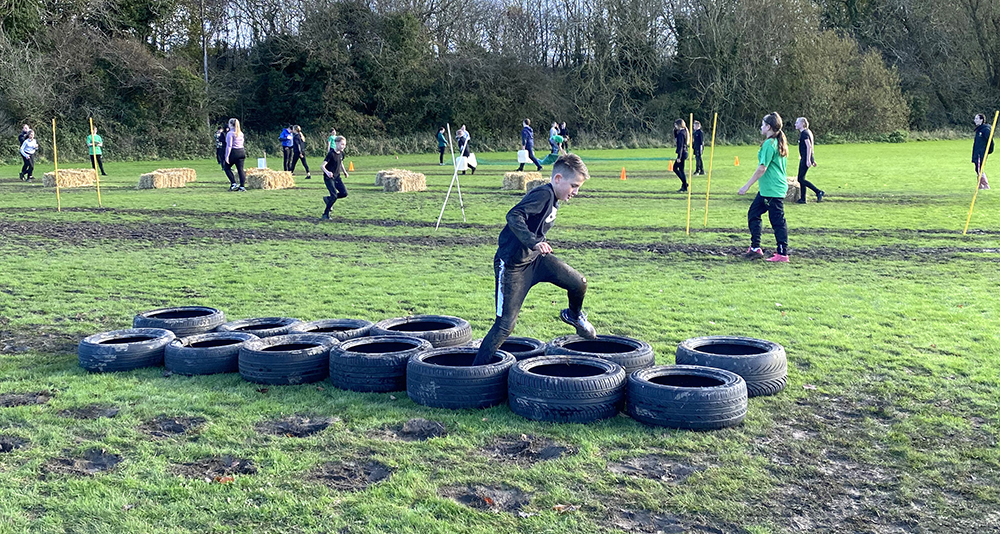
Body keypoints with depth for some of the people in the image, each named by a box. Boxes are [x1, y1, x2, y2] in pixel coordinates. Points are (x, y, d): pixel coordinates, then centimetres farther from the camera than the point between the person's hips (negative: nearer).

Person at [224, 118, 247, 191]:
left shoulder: (230, 133, -9)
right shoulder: (241, 133, 13)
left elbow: (229, 146, -13)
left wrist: (227, 156, -12)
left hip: (234, 152, -6)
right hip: (242, 152, 6)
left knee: (227, 168, 8)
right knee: (240, 169, 5)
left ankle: (233, 184, -5)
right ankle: (242, 186, 0)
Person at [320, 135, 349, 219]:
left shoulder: (341, 153, 3)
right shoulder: (331, 154, -19)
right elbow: (323, 166, -22)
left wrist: (345, 172, 12)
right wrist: (327, 172, -41)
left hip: (337, 177, 7)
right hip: (328, 178, -7)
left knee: (344, 193, -5)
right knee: (334, 195, -15)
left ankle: (328, 199, 19)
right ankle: (326, 214, -1)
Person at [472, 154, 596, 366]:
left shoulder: (553, 200, 9)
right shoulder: (543, 194, -20)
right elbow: (514, 216, -33)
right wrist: (534, 243, -43)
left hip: (534, 257, 8)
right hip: (512, 264, -8)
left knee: (579, 282, 1)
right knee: (505, 325, -7)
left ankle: (575, 316, 33)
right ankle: (476, 369, 4)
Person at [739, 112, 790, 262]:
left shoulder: (769, 144, -16)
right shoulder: (779, 142, 13)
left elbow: (762, 168, -20)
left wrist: (747, 186, -17)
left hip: (772, 189, -10)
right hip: (766, 189, 10)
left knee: (777, 220, -4)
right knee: (753, 214, 14)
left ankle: (782, 254, 1)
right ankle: (755, 248, 18)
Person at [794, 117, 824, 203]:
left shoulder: (804, 133, -14)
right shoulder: (807, 132, 17)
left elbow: (809, 146, -21)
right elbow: (810, 146, 21)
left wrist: (808, 160, -25)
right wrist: (813, 160, 25)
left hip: (805, 158, -10)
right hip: (804, 159, 10)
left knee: (801, 179, -8)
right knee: (801, 179, 11)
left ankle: (819, 192, -9)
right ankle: (802, 199, 14)